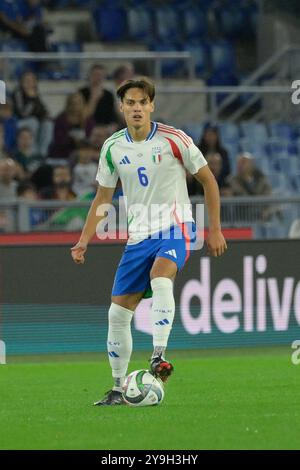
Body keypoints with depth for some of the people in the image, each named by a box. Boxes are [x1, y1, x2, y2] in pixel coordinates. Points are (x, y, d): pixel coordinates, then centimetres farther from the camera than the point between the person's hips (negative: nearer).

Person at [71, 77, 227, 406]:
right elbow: (103, 198, 15)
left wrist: (215, 229, -1)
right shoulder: (113, 148, 4)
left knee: (160, 278, -37)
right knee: (118, 313, 2)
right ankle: (118, 388, 15)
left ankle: (159, 355, -40)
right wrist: (84, 240, 5)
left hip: (175, 229, -5)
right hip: (138, 236, 5)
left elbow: (208, 181, 2)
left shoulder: (173, 140, -8)